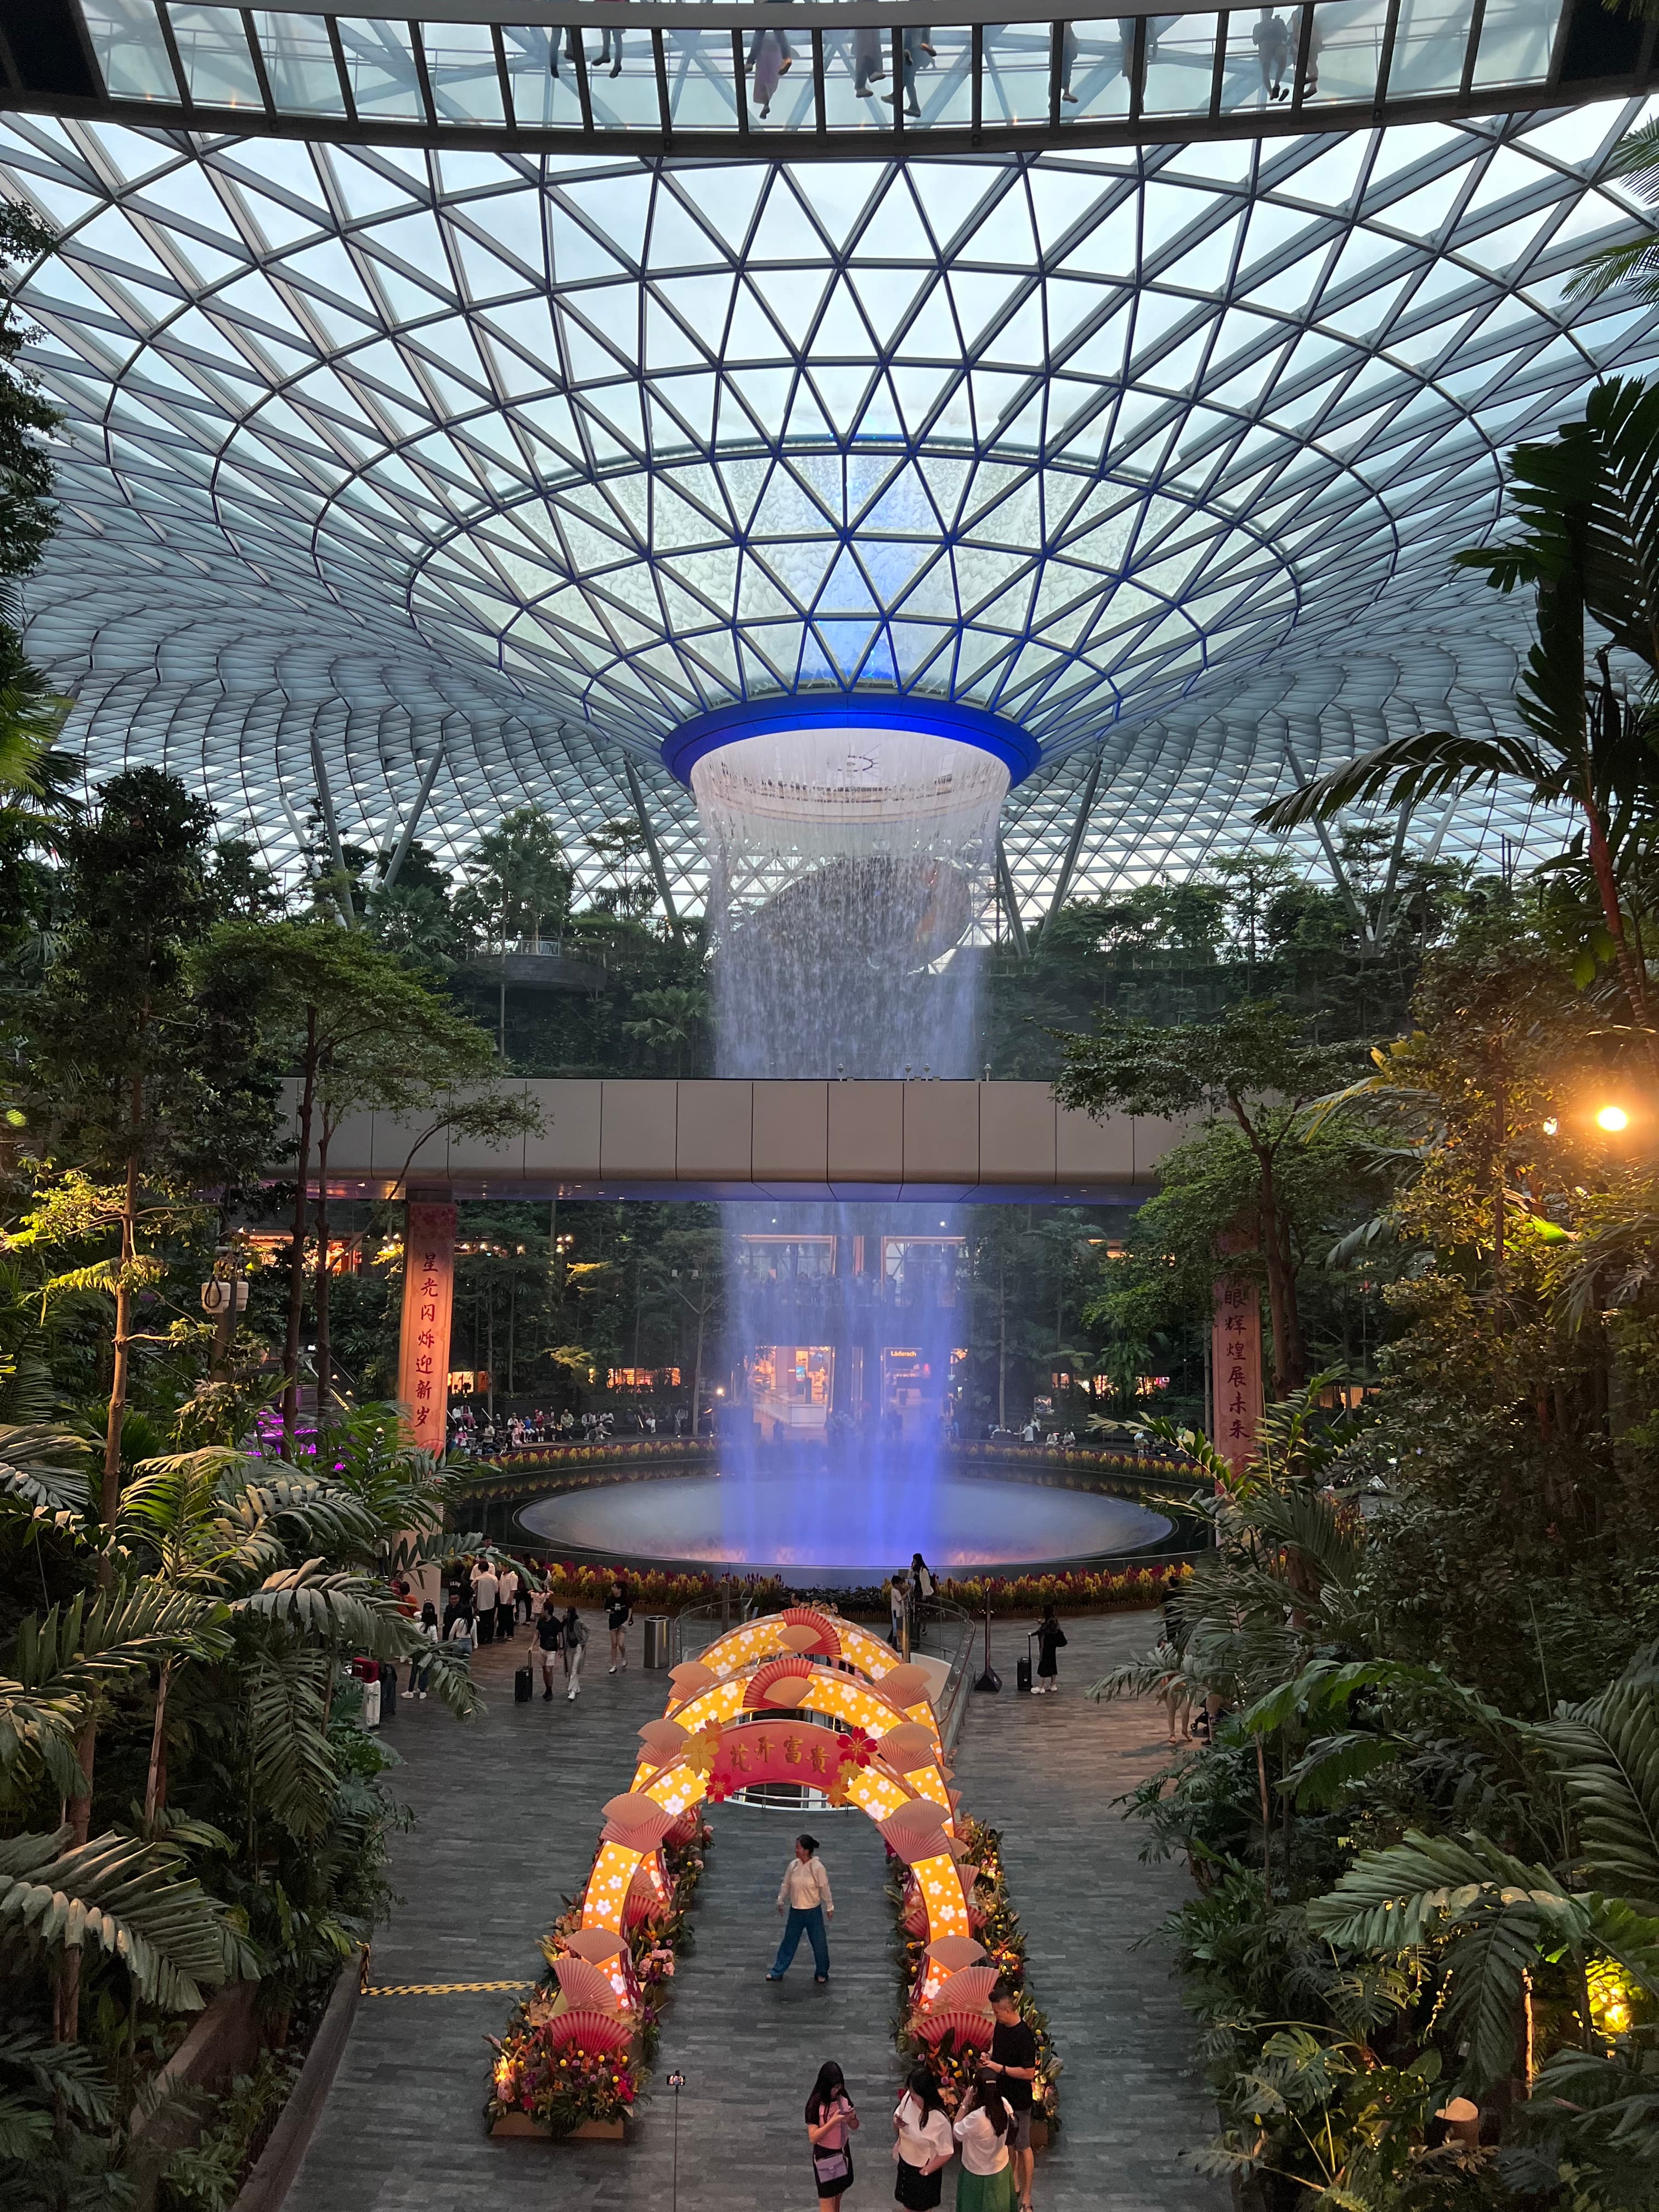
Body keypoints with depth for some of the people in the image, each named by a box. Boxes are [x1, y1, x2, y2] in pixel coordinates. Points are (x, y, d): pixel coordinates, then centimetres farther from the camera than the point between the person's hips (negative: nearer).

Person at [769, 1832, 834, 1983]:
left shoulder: (817, 1867, -19)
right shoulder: (793, 1865, -7)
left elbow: (825, 1889, -9)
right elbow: (786, 1885, 7)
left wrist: (830, 1907, -1)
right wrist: (781, 1901, 16)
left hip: (813, 1912, -3)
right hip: (795, 1911, 3)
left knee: (819, 1943, 10)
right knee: (789, 1942, 14)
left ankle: (822, 1973, 31)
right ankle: (778, 1972, 27)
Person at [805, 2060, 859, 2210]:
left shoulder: (844, 2098, -6)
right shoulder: (815, 2105, -22)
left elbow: (854, 2126, 5)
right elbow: (813, 2138, -23)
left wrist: (852, 2118, -17)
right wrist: (833, 2122, -32)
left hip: (843, 2152, 5)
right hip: (825, 2155, -5)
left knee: (839, 2193, 20)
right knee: (827, 2198, 2)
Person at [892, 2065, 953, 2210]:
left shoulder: (940, 2120, -35)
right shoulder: (908, 2098, -20)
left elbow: (946, 2153, -22)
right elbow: (898, 2115, 1)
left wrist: (925, 2172, -12)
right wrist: (897, 2123, -22)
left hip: (922, 2169, -5)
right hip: (905, 2162, 5)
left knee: (921, 2207, 21)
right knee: (908, 2203, 27)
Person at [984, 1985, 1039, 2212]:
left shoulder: (1025, 2035, -26)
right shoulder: (1000, 2027, -2)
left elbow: (1029, 2073, -24)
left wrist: (1000, 2068, -25)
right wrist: (989, 2060, -6)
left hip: (1019, 2099, -7)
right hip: (1002, 2094, 8)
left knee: (1023, 2147, 6)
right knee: (1007, 2142, 21)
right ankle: (1014, 2185, 38)